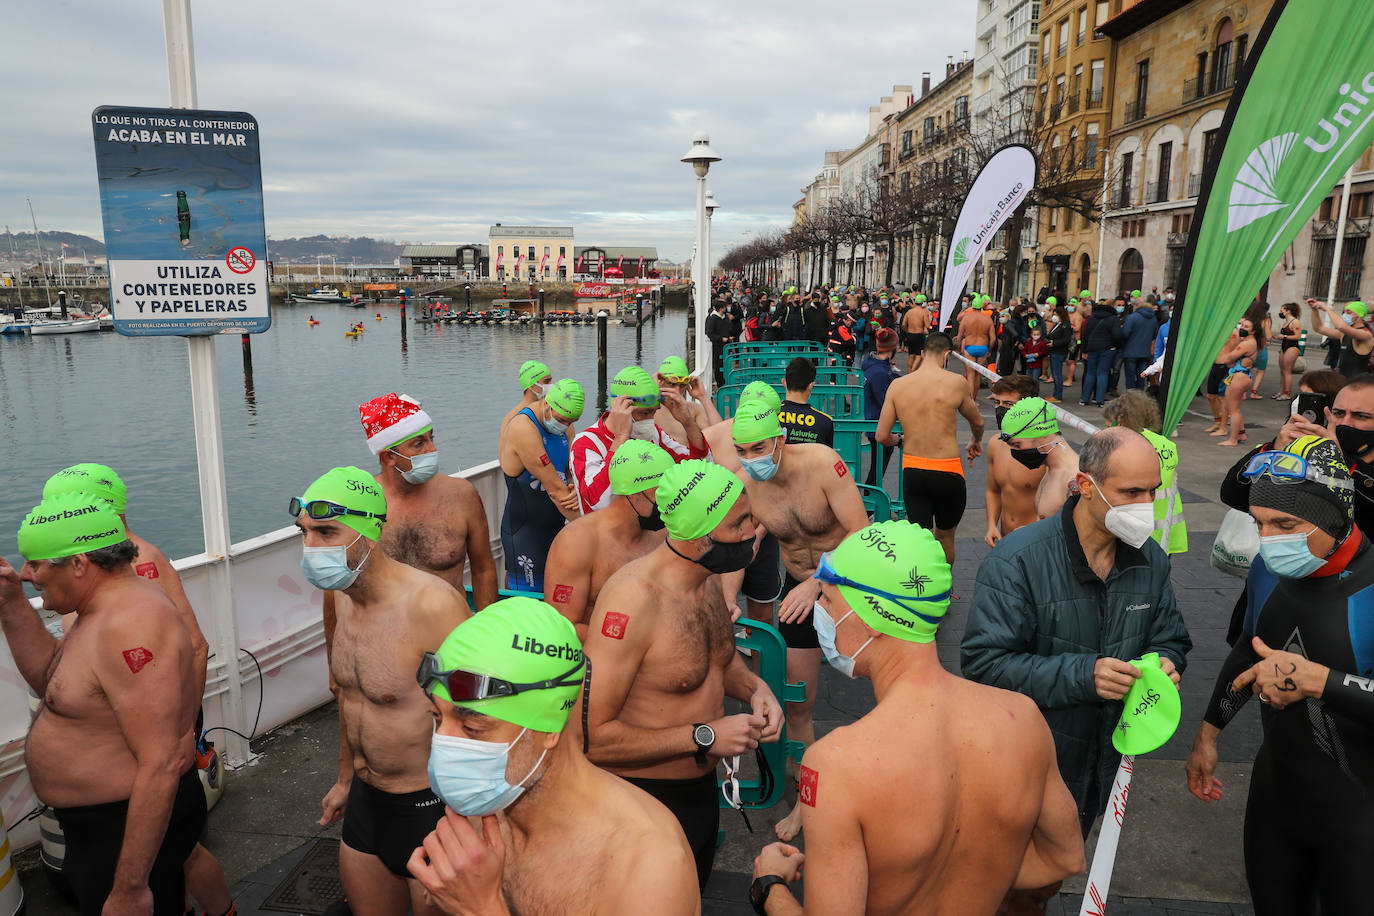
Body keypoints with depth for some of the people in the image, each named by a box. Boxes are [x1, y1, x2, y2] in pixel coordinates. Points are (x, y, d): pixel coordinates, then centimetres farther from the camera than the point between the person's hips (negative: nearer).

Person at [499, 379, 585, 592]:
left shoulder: (565, 427, 5)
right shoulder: (523, 428, -21)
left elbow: (573, 472, 8)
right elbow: (555, 488, -23)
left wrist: (574, 491, -17)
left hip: (556, 526, 8)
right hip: (523, 532, -8)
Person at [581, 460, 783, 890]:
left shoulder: (707, 577, -4)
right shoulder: (632, 599, -31)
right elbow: (592, 735, -32)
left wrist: (752, 686, -5)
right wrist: (705, 736, -28)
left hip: (703, 789, 8)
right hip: (644, 805, -8)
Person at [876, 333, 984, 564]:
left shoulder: (898, 385, -3)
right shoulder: (955, 383, -8)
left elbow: (882, 436, -2)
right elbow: (977, 423, 10)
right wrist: (976, 441, 33)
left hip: (912, 472, 1)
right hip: (947, 472, -1)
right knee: (945, 539, 19)